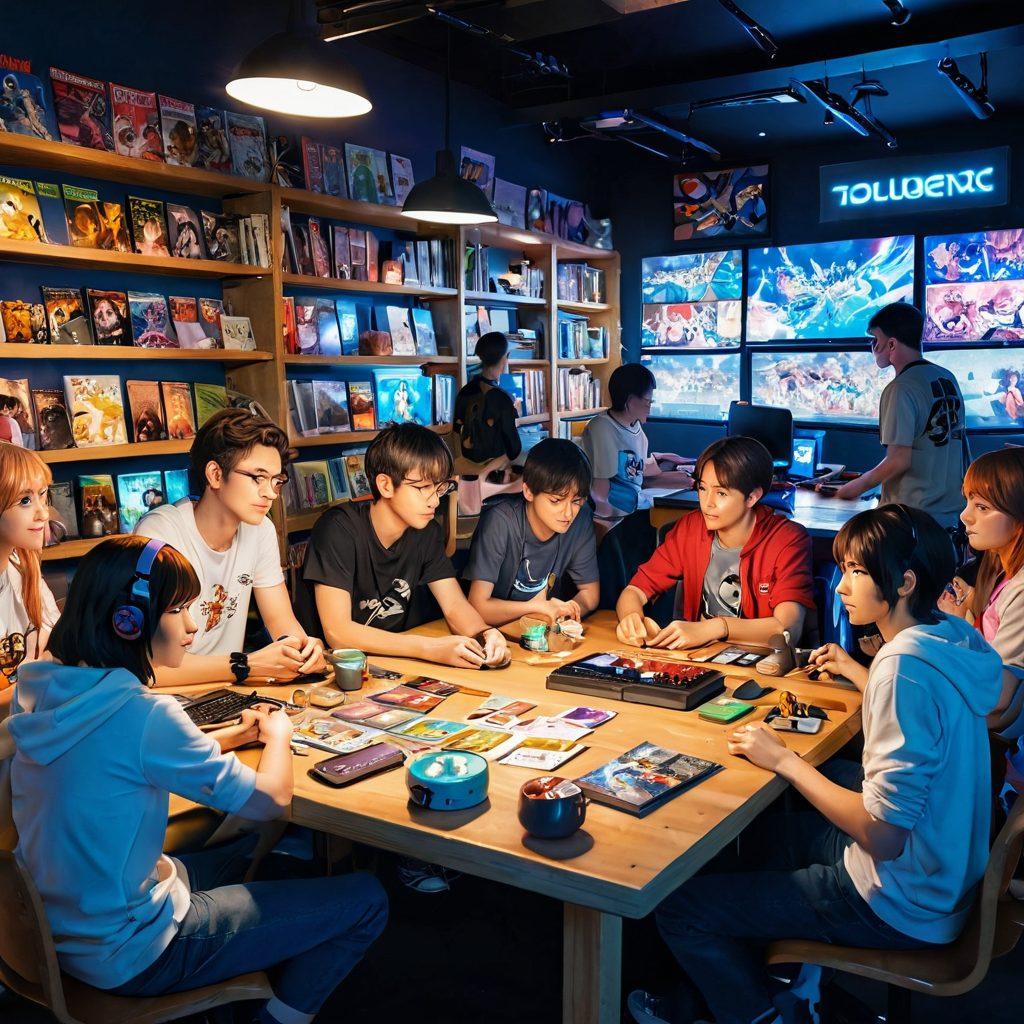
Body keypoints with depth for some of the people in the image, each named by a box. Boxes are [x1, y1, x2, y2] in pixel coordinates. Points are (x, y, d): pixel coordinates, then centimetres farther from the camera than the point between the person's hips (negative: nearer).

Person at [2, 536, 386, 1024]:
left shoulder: (43, 688, -3)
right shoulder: (142, 715, -29)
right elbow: (270, 799, -18)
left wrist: (235, 736, 8)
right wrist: (277, 734, 1)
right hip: (128, 956, -9)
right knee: (365, 900, -1)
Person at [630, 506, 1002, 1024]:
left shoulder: (904, 666, -30)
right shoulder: (951, 634, -1)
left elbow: (883, 835, -29)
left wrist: (785, 760, -20)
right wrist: (855, 671, 26)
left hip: (900, 905, -10)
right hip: (945, 874, 10)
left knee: (679, 908, -5)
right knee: (763, 829, 29)